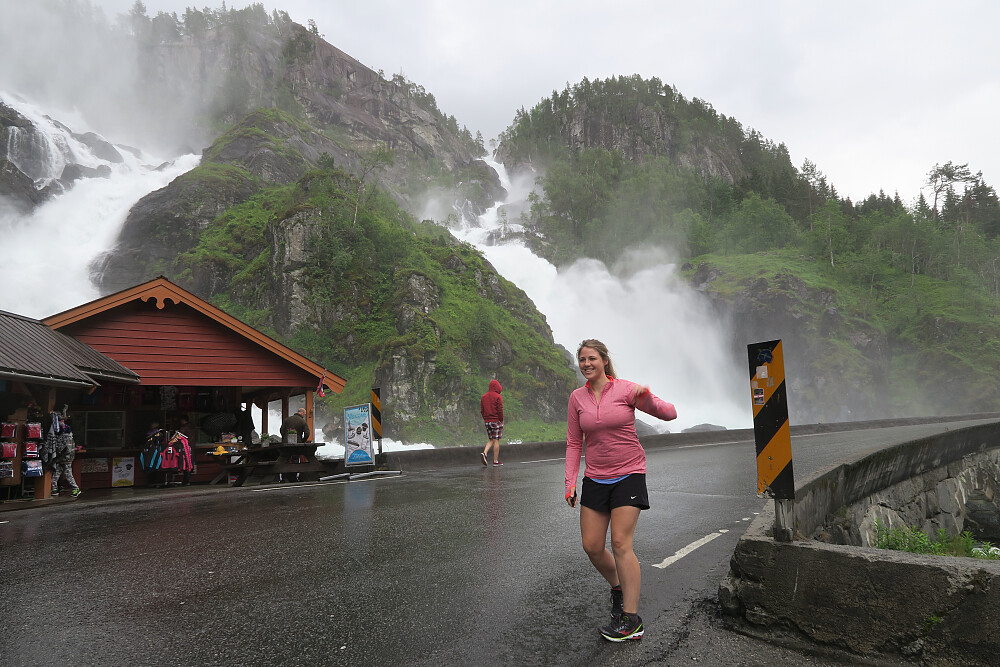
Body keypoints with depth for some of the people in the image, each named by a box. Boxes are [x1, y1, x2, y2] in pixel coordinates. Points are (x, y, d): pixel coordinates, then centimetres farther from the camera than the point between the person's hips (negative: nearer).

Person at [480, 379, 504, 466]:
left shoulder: (483, 397, 10)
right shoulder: (498, 397, -9)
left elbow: (481, 410, 10)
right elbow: (500, 410, -13)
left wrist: (485, 419, 14)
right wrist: (501, 420, -3)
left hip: (487, 421, 6)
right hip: (496, 421, -6)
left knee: (491, 440, 15)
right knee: (496, 440, -1)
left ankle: (484, 453, -8)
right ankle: (495, 461, 1)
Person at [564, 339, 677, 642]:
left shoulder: (625, 389, -7)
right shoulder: (577, 398, 3)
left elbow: (670, 413, -8)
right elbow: (573, 444, 8)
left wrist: (648, 398, -28)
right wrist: (570, 482, 1)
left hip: (628, 475, -4)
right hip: (595, 478, 4)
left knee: (620, 544, -11)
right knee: (591, 546, 3)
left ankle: (631, 619, -1)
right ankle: (618, 587, 32)